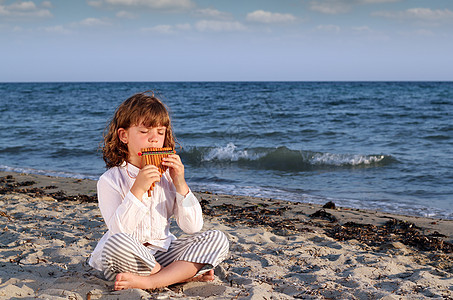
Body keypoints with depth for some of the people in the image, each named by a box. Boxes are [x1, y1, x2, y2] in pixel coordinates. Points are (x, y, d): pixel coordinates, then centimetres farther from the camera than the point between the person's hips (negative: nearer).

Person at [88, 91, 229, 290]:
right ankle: (188, 273, -15)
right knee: (115, 243, -37)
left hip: (163, 252, 4)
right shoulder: (109, 180, -5)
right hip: (128, 257, -3)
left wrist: (180, 183, -11)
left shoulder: (168, 175, 6)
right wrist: (138, 189, -26)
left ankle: (149, 281, -24)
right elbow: (118, 230, -18)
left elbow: (193, 227, -1)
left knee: (217, 239, -13)